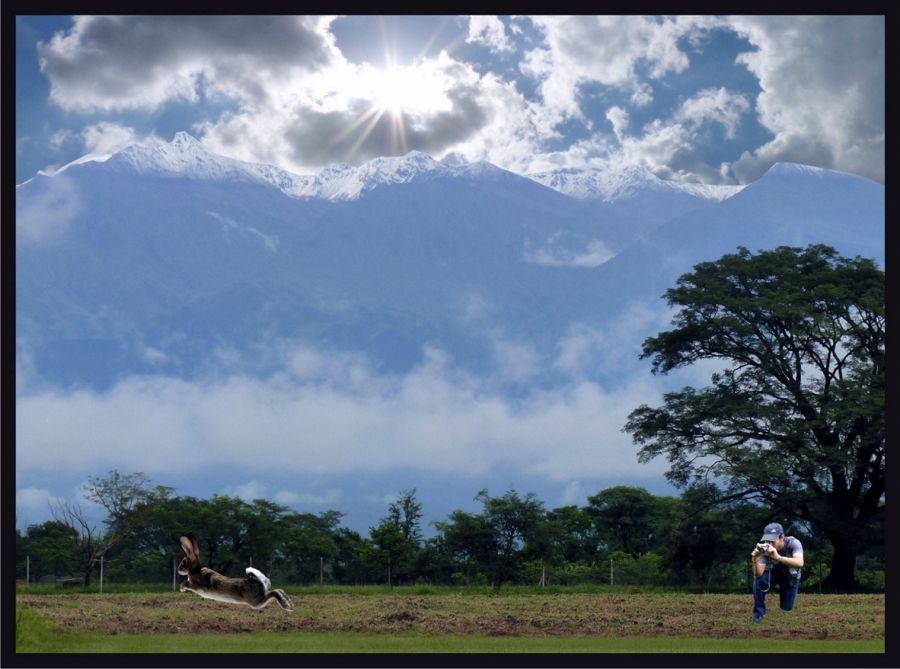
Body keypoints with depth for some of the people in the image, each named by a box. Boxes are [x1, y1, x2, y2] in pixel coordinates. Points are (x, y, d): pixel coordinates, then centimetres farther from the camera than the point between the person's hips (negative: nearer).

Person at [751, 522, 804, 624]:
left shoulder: (793, 543, -35)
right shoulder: (765, 548, -29)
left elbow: (800, 563, -53)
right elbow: (758, 575, -32)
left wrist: (778, 557, -64)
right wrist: (755, 560, -53)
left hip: (791, 576, -1)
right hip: (774, 572, 1)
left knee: (786, 609, -5)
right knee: (759, 581, -30)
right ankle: (759, 613, -9)